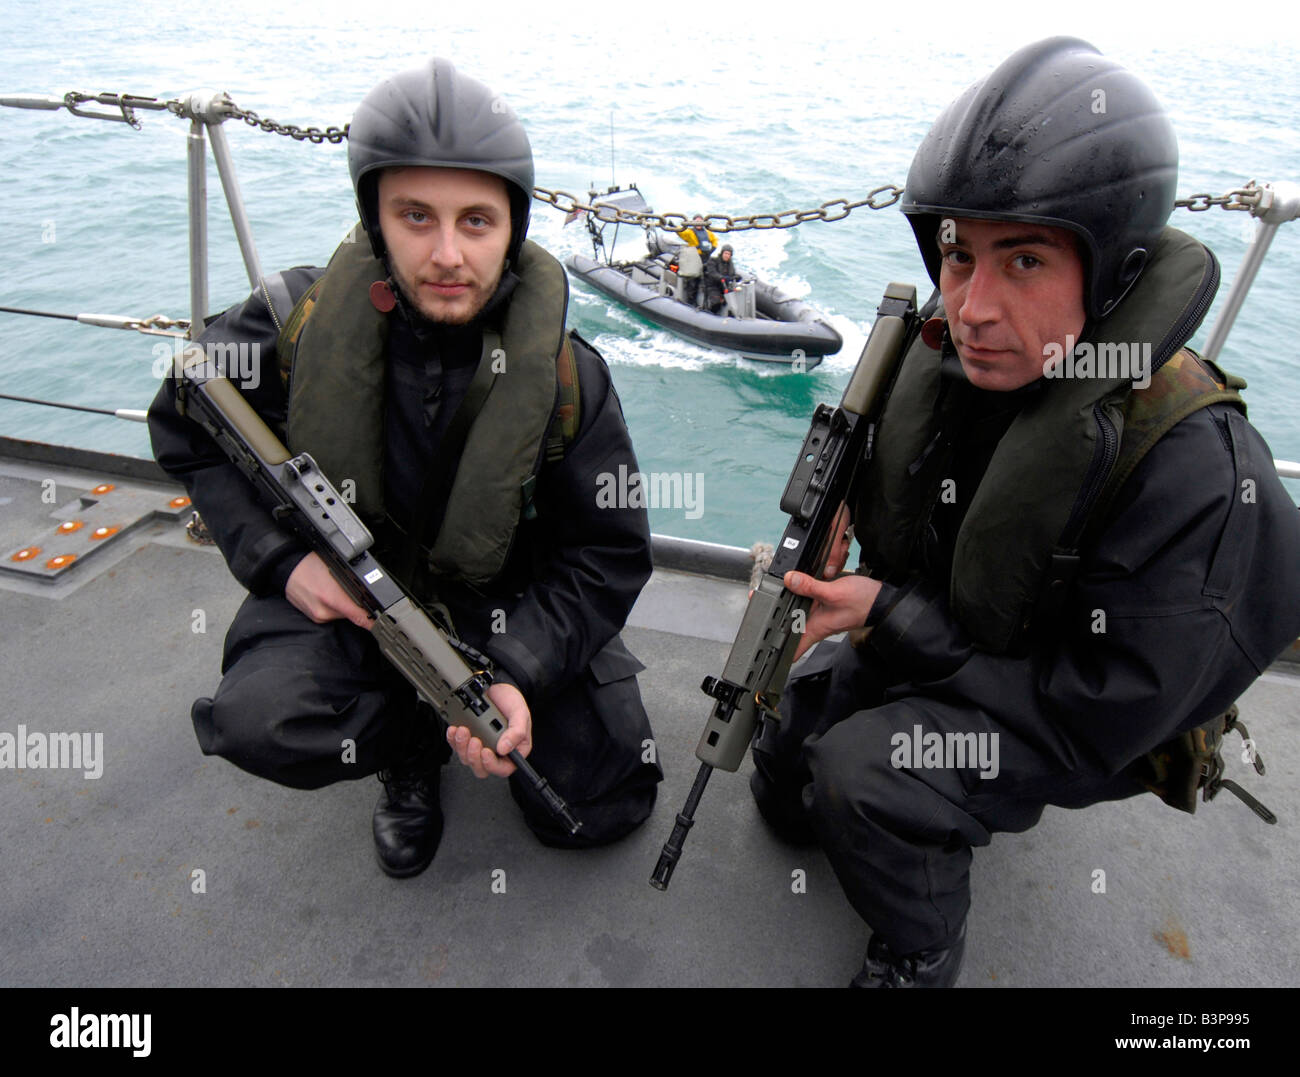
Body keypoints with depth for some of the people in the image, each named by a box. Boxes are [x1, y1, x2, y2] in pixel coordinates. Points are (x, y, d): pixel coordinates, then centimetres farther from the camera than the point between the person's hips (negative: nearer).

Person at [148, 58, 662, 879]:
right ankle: (413, 745, 5)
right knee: (258, 722, -30)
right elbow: (186, 431, 1)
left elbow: (611, 556, -13)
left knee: (602, 809, -2)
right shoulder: (299, 325, -17)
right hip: (344, 593, 1)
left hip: (509, 609, 1)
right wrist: (279, 558, -14)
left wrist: (517, 674, -28)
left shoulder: (565, 377, -18)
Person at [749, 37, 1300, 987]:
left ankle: (922, 955, 3)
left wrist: (889, 619, -27)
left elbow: (1100, 717, -28)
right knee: (783, 791, 13)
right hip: (925, 644, 6)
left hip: (1078, 730, -6)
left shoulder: (1193, 469, -32)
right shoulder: (946, 357, -14)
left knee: (856, 773, -29)